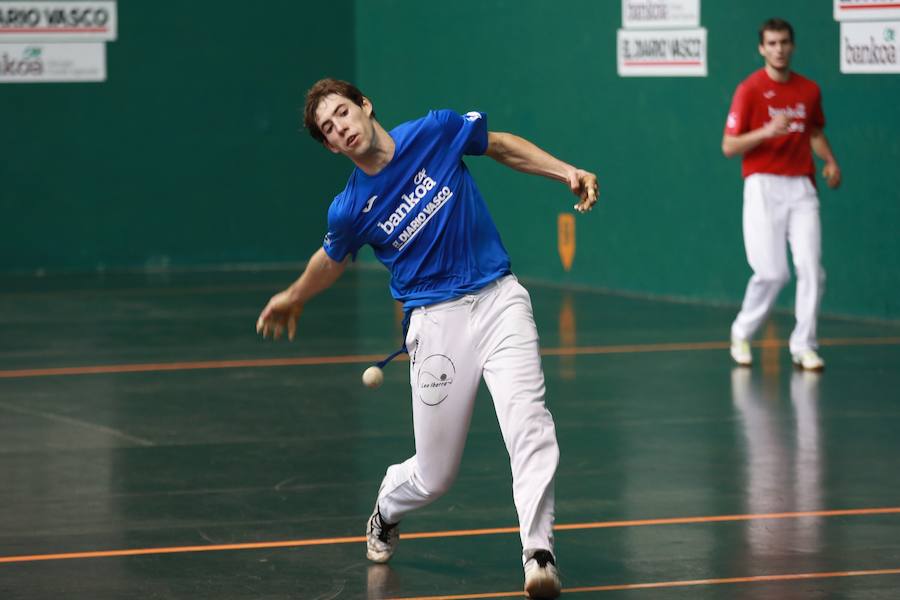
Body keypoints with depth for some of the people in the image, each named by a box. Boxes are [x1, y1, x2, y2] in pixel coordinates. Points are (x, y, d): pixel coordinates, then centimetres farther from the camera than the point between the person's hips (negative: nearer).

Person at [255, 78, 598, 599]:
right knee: (434, 477, 5)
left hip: (499, 297, 0)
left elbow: (502, 146, 14)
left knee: (528, 418, -24)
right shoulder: (350, 210, -4)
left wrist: (567, 172, 5)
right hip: (437, 320, 0)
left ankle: (539, 555, -22)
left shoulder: (437, 131, -4)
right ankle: (386, 512, 41)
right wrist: (295, 298, 33)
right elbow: (333, 259, 18)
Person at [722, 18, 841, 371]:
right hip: (764, 187, -4)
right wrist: (766, 132, -21)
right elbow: (729, 146, -6)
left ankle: (804, 346, 3)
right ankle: (742, 334, 14)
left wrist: (830, 162, 7)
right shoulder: (750, 90, -4)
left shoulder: (809, 90, 10)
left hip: (801, 187, 4)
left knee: (811, 268, -8)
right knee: (773, 272, -10)